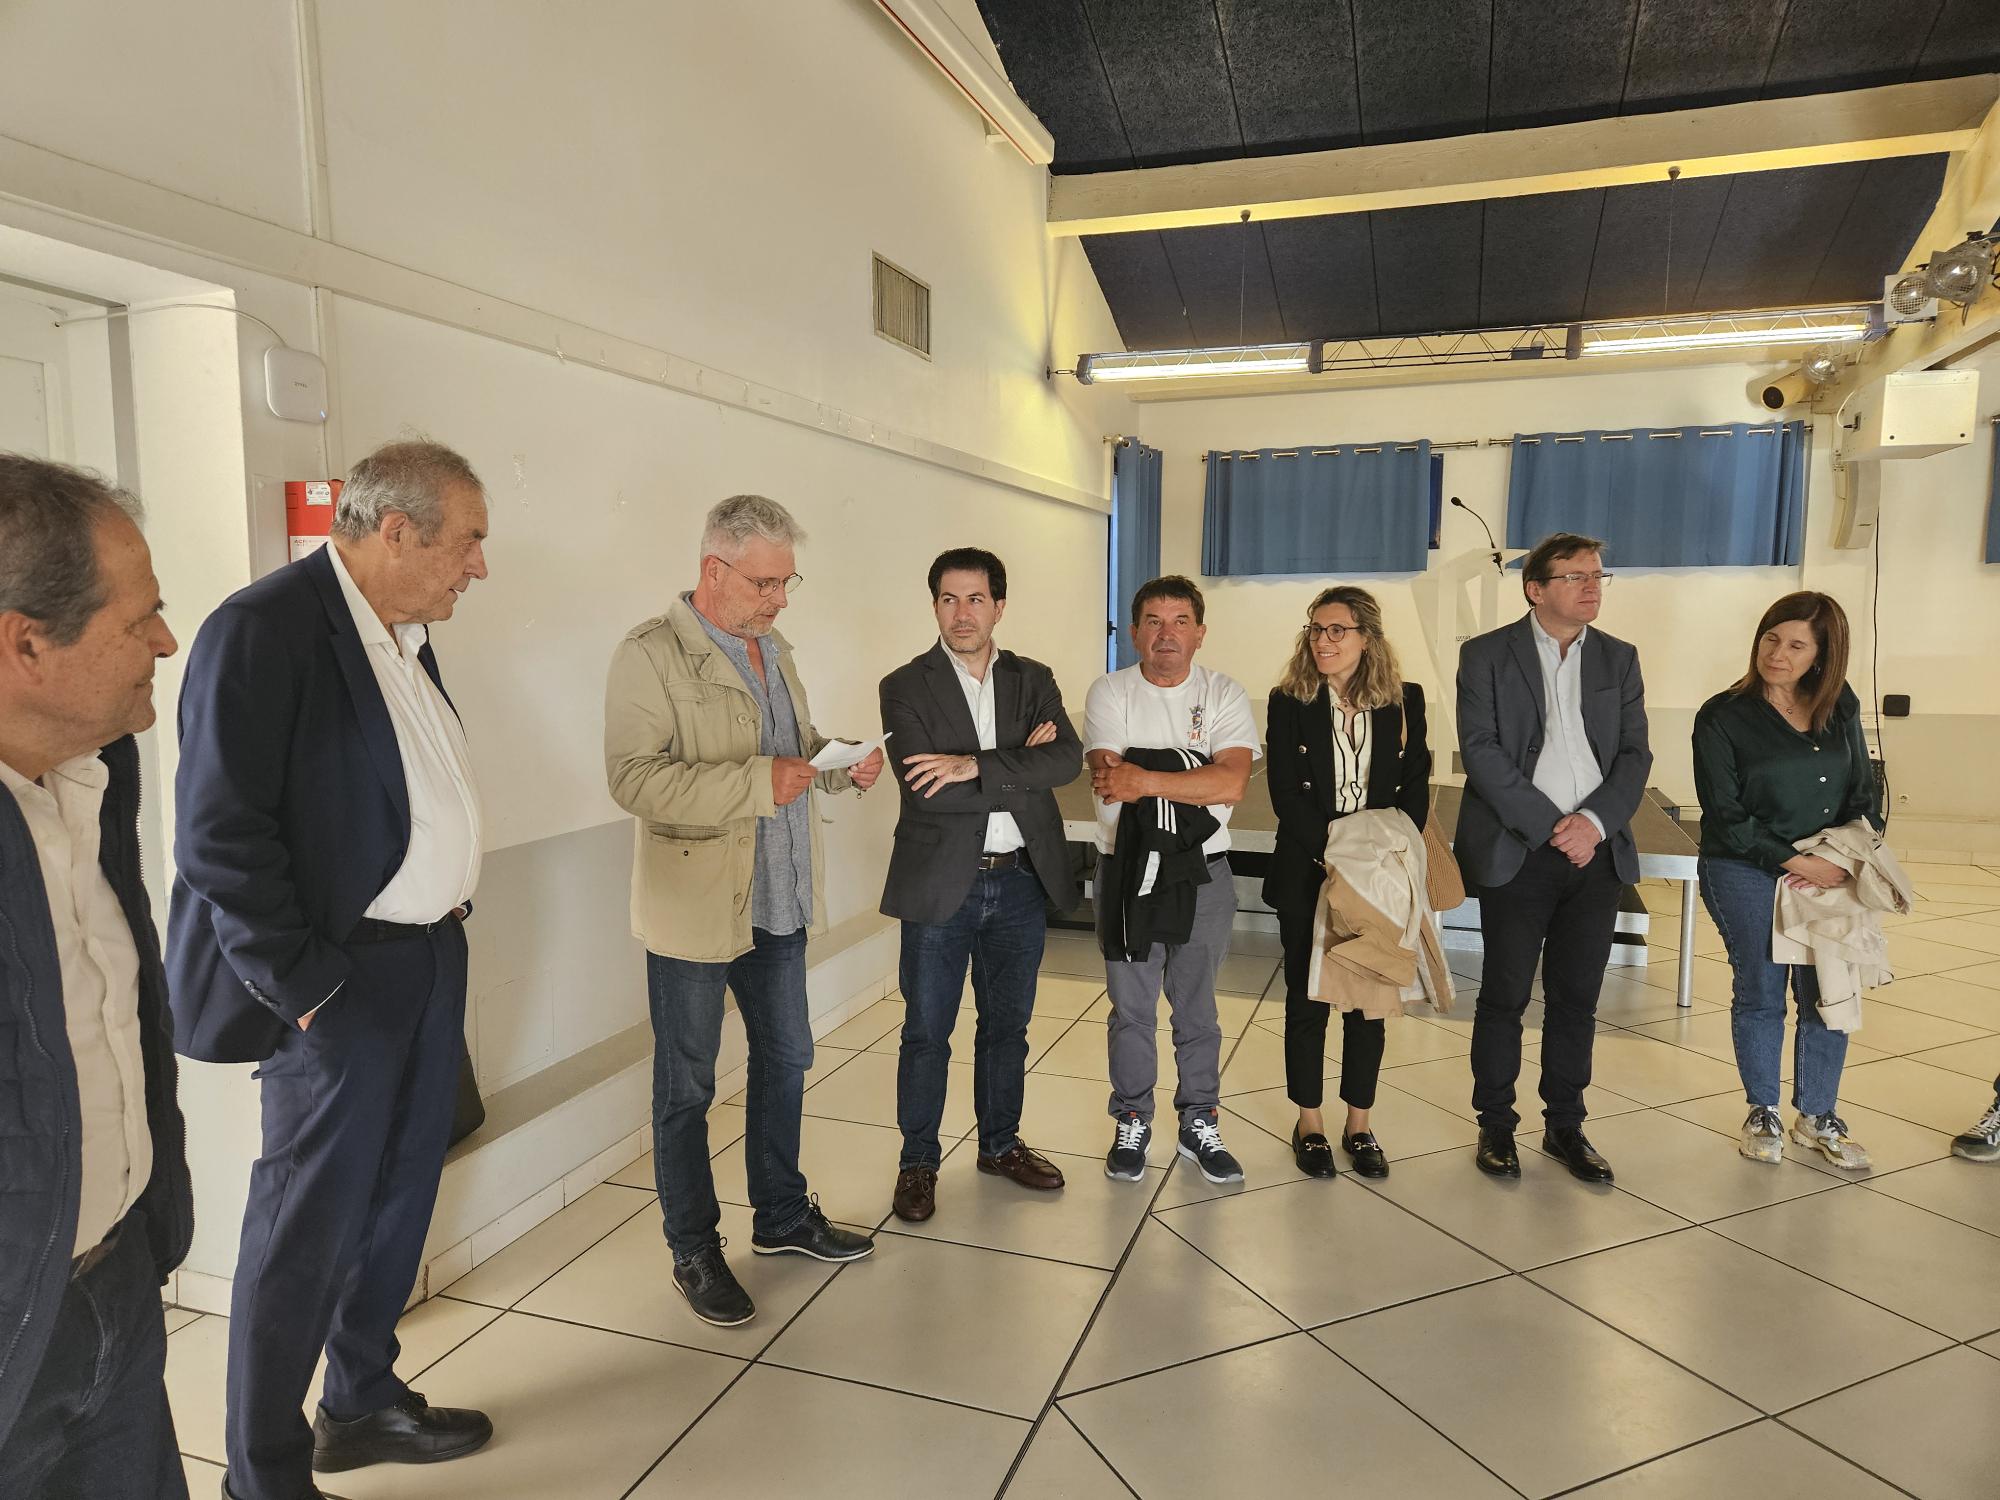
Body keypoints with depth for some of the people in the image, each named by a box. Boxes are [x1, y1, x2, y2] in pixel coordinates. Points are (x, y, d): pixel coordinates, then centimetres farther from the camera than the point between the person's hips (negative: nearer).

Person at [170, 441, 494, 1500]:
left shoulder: (406, 636, 9)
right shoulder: (263, 628, -17)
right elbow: (218, 836, -19)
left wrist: (447, 907, 8)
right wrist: (301, 988, -16)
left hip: (428, 958, 8)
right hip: (340, 981, -8)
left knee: (398, 1195, 20)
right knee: (309, 1224, 6)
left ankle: (363, 1402, 40)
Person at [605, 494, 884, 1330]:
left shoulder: (773, 649, 10)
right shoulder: (650, 655, -15)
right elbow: (633, 776, -24)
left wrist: (843, 763, -1)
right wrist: (758, 782, -29)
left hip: (776, 900, 8)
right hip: (694, 908, -8)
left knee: (785, 1060, 19)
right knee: (686, 1088, 8)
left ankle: (782, 1216, 39)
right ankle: (694, 1252, 26)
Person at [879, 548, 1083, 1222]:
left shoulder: (1033, 680, 5)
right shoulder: (906, 687, -6)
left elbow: (1068, 758, -13)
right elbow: (926, 792, -19)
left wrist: (976, 766, -23)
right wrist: (1020, 768, -14)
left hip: (1021, 881, 3)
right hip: (940, 885, -3)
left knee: (1007, 1026, 17)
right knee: (926, 1034, 9)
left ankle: (1001, 1143, 36)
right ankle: (918, 1161, 26)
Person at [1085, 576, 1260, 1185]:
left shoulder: (1225, 695, -1)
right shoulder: (1109, 692, -2)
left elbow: (1232, 784, -17)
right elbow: (1109, 781, -17)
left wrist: (1144, 778, -22)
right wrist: (1194, 780, -19)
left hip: (1203, 872, 1)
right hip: (1126, 868, 0)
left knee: (1197, 1006, 13)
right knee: (1130, 1007, 10)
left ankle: (1198, 1123, 29)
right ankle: (1132, 1123, 27)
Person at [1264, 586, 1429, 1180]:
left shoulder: (1404, 700, 2)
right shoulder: (1289, 701, -3)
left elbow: (1416, 786, 2)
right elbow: (1286, 794, -8)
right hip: (1307, 874, -1)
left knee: (1369, 998, 8)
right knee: (1307, 996, 6)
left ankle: (1359, 1124, 23)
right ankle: (1309, 1124, 20)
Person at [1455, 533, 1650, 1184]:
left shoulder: (1618, 659, 11)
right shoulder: (1486, 655, -1)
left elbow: (1635, 754, 6)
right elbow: (1480, 751, -10)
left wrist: (1594, 821, -11)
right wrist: (1550, 826, -15)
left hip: (1596, 854, 4)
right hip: (1516, 854, -3)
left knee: (1576, 997, 10)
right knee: (1504, 995, 4)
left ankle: (1565, 1125, 24)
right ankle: (1495, 1125, 19)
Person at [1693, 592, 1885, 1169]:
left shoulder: (1841, 709, 5)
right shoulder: (1723, 716, -8)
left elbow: (1864, 792, 10)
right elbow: (1726, 817, -10)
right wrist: (1798, 862, -15)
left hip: (1827, 874, 4)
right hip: (1747, 874, -4)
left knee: (1828, 994, 5)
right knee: (1761, 994, 4)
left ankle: (1817, 1116, 24)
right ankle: (1763, 1114, 24)